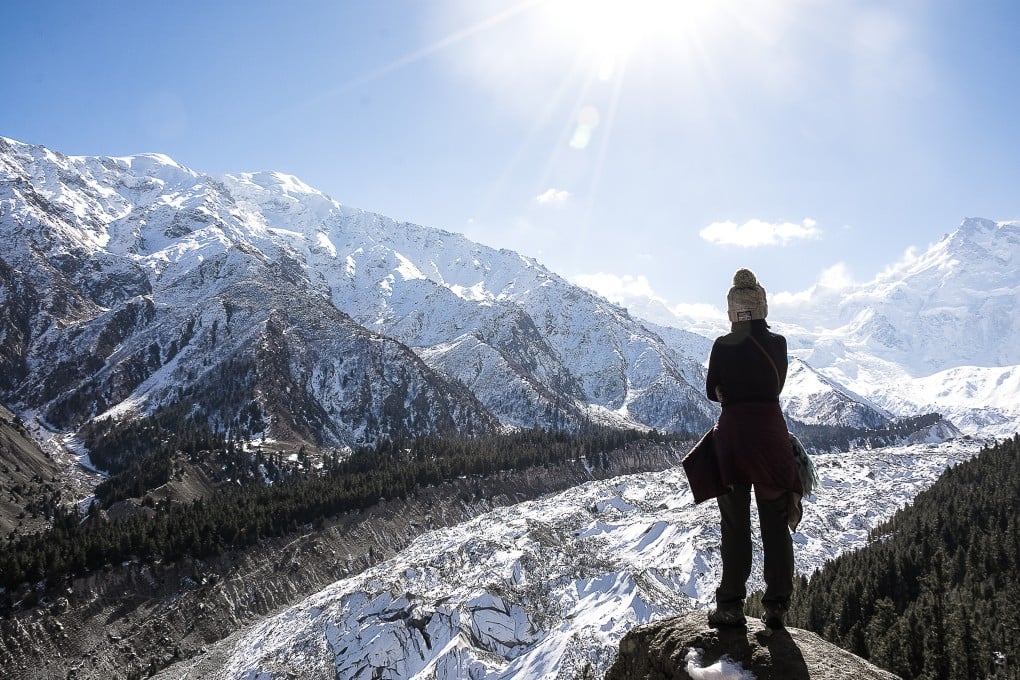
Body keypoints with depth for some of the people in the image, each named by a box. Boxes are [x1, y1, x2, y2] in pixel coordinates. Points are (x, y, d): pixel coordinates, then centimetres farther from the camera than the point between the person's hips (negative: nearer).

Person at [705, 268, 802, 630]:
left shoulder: (722, 346, -3)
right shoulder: (778, 343, 1)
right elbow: (777, 387, 12)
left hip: (732, 434, -1)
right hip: (772, 434, 1)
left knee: (735, 525, 6)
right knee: (776, 524, 9)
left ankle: (731, 605, 9)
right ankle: (777, 606, 11)